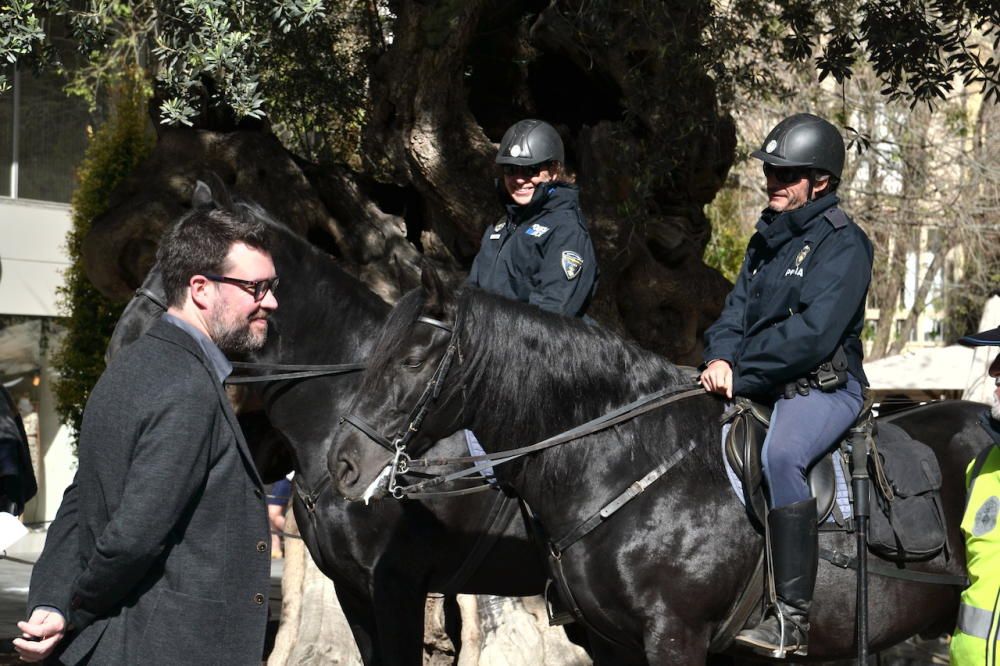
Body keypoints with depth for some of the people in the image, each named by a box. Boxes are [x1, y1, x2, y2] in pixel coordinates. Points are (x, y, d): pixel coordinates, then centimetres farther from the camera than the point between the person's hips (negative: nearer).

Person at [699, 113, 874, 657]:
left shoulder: (843, 244, -10)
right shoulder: (768, 237, 16)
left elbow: (813, 332, -21)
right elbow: (739, 306, 12)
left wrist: (741, 374, -20)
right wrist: (721, 356, -10)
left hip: (825, 386, -9)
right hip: (759, 384, 9)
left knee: (781, 454, -36)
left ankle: (792, 618, -35)